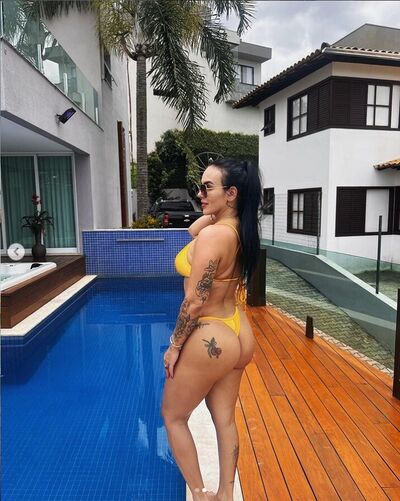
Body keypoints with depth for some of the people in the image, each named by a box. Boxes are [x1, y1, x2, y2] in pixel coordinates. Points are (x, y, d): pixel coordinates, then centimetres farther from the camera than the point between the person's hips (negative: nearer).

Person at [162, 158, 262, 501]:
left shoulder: (213, 234, -25)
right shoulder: (240, 228, 0)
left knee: (173, 416, 17)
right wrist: (211, 212, 3)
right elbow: (194, 231, 18)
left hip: (210, 339, -8)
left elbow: (194, 302, -23)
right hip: (238, 335, 8)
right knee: (225, 419, 21)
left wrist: (174, 346, -10)